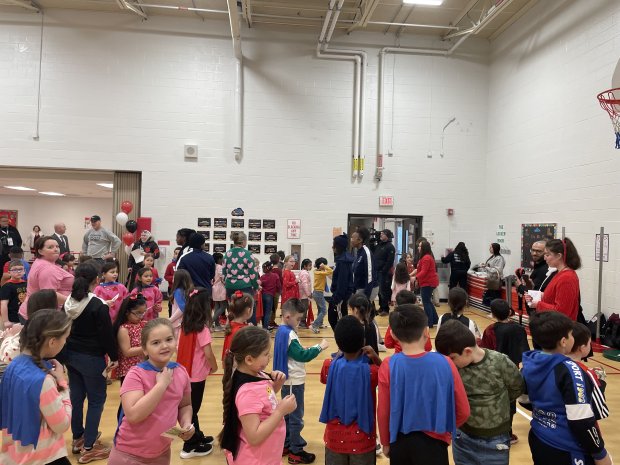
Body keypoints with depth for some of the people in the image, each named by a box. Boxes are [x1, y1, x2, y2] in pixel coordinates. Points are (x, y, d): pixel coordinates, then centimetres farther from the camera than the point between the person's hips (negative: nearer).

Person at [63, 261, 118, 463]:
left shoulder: (68, 302, 1)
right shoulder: (98, 305, -20)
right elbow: (107, 334, -17)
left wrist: (67, 352, 21)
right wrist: (114, 357, -5)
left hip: (71, 355, 7)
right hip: (92, 358, -7)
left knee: (76, 397, 18)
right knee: (96, 400, 4)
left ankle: (77, 438, 32)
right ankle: (89, 448, 9)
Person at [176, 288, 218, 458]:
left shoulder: (186, 325, 0)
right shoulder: (202, 328, -21)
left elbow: (186, 348, 7)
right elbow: (208, 354, -21)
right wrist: (214, 367, -3)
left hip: (186, 373, 7)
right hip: (197, 375, -7)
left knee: (191, 408, 21)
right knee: (192, 410, 7)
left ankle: (198, 437, 38)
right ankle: (190, 447, 20)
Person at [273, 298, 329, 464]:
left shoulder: (282, 331, 6)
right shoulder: (289, 334, -23)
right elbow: (302, 356, -24)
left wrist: (312, 348, 3)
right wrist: (319, 347, -16)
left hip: (289, 380, 9)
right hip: (294, 382, -9)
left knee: (287, 414, 19)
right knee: (296, 417, 3)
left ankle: (285, 445, 31)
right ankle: (296, 452, 13)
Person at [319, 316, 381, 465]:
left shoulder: (329, 366, -14)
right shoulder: (371, 371, -20)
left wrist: (340, 354, 6)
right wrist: (376, 358, -12)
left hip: (335, 437, 2)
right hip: (362, 439, -2)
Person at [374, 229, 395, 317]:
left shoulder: (390, 247, -9)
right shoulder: (379, 245, 16)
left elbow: (390, 261, -18)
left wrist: (384, 271, -20)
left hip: (384, 273, -8)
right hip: (377, 271, 8)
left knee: (384, 290, -4)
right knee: (379, 290, 12)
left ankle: (385, 309, 4)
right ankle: (381, 307, 22)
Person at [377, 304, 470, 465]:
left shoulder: (389, 366, -16)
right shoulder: (445, 363, -15)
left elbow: (383, 412, -8)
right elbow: (463, 412, -6)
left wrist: (386, 443, 10)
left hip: (400, 442, 1)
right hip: (433, 442, -1)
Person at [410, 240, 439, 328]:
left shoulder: (426, 258, -18)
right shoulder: (427, 257, 16)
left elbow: (424, 272, -25)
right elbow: (421, 269, 20)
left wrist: (415, 278, -31)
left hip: (428, 283, -11)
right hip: (428, 282, 11)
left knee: (426, 302, -5)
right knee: (428, 301, 18)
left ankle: (429, 323, -1)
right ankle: (434, 319, 27)